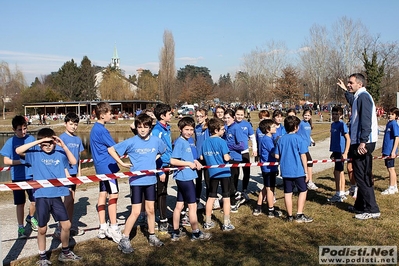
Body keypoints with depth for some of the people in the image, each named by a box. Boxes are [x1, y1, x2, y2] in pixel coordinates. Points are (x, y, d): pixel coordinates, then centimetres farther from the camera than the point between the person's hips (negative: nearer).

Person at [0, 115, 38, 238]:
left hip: (32, 176, 2)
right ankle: (21, 227, 22)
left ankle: (30, 217, 35)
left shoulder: (31, 139, 0)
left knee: (36, 200, 5)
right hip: (18, 177, -2)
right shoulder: (10, 142, -7)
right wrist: (22, 161, -17)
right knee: (20, 203, 8)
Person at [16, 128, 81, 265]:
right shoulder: (35, 153, -2)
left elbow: (73, 161, 1)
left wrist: (64, 146, -9)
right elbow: (18, 150, -14)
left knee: (66, 225, 7)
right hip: (42, 195, -2)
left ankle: (65, 253, 28)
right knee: (42, 228, 7)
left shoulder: (59, 153, 4)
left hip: (56, 195, 3)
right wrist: (37, 142, -19)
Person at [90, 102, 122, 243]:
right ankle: (113, 228, -4)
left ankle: (103, 228, 16)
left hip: (100, 166, 10)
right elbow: (114, 148, -12)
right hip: (107, 166, -10)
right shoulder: (101, 130, -15)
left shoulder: (95, 128, 15)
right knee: (113, 194, -7)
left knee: (103, 194, 11)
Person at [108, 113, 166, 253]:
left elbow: (164, 151, 20)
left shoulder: (156, 141, -2)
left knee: (151, 209, 13)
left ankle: (152, 236, 29)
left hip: (150, 179, 4)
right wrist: (122, 163, -7)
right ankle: (124, 240, 11)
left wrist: (154, 160, 7)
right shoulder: (131, 142, -11)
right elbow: (111, 149, -5)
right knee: (136, 212, -2)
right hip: (136, 180, -3)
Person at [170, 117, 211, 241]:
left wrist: (194, 162, 7)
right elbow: (173, 161, -21)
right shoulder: (180, 142, -16)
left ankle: (176, 232, 22)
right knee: (192, 205, 2)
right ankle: (196, 233, 13)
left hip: (182, 178, 9)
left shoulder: (185, 141, 11)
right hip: (185, 177, -9)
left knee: (179, 205, 13)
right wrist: (189, 164, -15)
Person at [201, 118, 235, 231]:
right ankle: (226, 224, 8)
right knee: (226, 197, 4)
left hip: (212, 173, 5)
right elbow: (226, 158, -18)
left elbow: (202, 157, 6)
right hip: (224, 172, -5)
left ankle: (208, 222, 20)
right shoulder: (221, 142, -15)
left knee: (211, 197, 14)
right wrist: (229, 156, 3)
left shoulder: (205, 142, 2)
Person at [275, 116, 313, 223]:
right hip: (298, 170, -4)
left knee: (288, 192, 9)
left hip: (285, 171, 4)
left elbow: (277, 156, 5)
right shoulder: (299, 139, -10)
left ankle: (290, 216, 16)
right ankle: (299, 215, 8)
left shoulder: (281, 139, 3)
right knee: (303, 191, 11)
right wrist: (306, 171, -3)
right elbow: (303, 156, -9)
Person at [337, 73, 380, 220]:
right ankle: (360, 206, 27)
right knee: (362, 176, 17)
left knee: (363, 177, -8)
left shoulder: (363, 96, -13)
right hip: (360, 142, 11)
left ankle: (372, 210, -4)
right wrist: (346, 91, 47)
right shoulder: (359, 97, 18)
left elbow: (366, 121, -23)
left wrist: (363, 141, -28)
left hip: (363, 143, -11)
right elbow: (353, 104, 44)